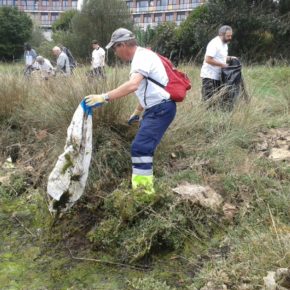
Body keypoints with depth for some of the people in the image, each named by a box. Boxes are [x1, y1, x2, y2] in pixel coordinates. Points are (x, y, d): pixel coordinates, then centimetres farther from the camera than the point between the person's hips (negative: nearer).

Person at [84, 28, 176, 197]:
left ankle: (144, 191, -11)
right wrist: (137, 112, 30)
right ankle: (141, 186, 32)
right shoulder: (141, 57, 17)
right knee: (142, 146, 19)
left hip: (161, 109, -11)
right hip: (155, 108, 11)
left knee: (140, 147, -17)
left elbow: (133, 85, -36)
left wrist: (104, 97, -38)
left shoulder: (142, 57, -17)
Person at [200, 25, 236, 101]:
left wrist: (230, 58, 7)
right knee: (209, 100, -8)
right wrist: (222, 64, -18)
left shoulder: (224, 44, 15)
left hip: (218, 77, 9)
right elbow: (208, 60, -22)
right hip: (209, 76, -9)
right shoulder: (214, 43, -15)